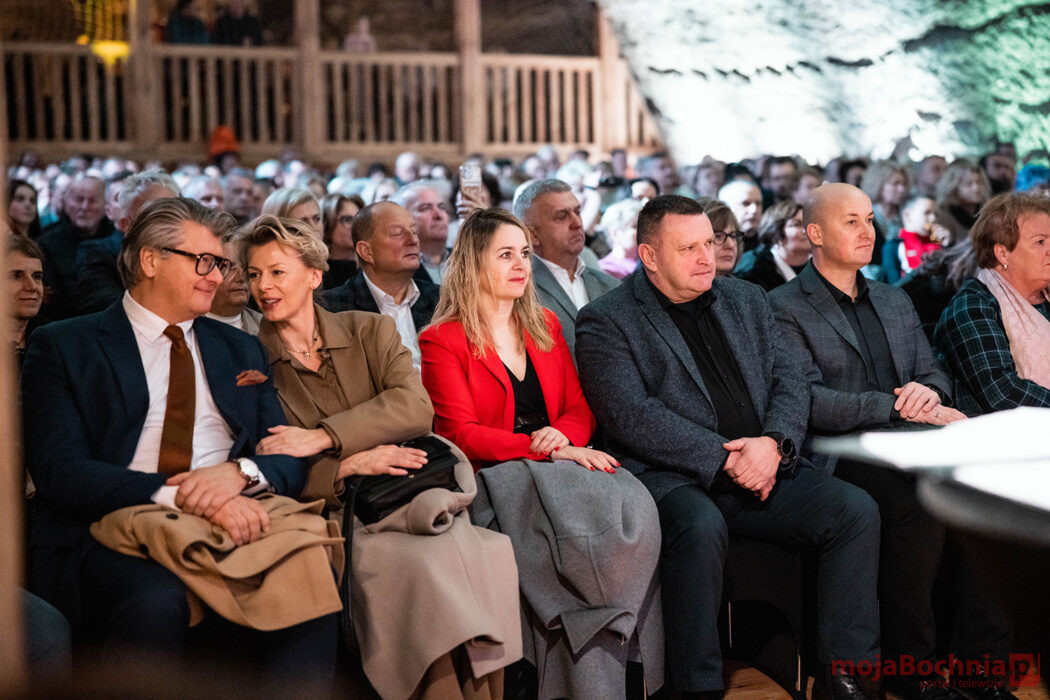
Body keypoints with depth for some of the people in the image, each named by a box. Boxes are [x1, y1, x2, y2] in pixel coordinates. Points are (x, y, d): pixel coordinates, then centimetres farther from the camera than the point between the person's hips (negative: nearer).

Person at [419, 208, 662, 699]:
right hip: (493, 476, -5)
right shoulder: (442, 341, 3)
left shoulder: (545, 325, 21)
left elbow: (578, 409, 17)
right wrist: (542, 449, -17)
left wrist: (564, 437, -8)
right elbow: (461, 434, -6)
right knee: (576, 515, -33)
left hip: (557, 464, 5)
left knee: (633, 505, -27)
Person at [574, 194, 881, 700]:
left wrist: (774, 443, -10)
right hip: (672, 478, -5)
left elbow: (789, 379, 12)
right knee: (701, 527, -36)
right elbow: (632, 416, -13)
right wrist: (725, 461, -18)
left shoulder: (746, 300, 19)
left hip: (765, 468, 6)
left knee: (856, 510, -15)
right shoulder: (606, 323, 0)